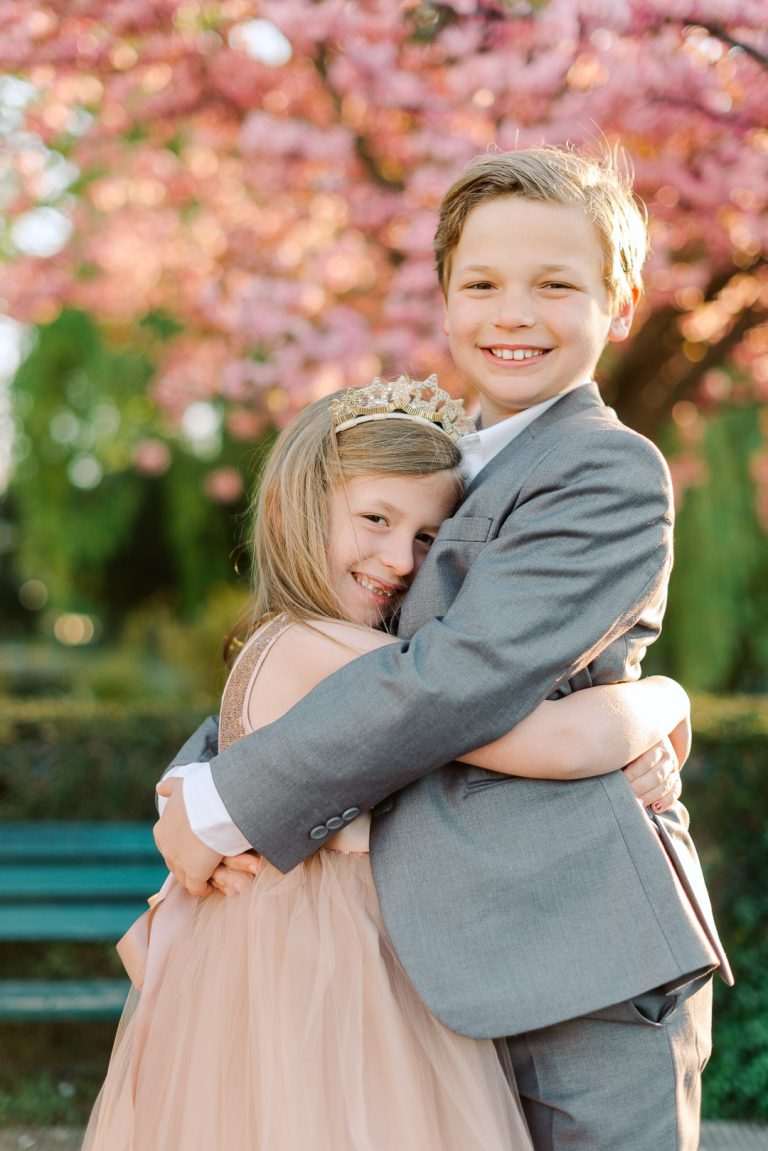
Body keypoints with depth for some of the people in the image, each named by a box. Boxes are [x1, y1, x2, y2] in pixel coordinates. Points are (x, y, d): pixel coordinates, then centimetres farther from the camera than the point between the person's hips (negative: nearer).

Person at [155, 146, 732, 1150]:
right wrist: (198, 773, -3)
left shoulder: (609, 473, -10)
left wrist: (224, 806, -15)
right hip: (472, 969, 8)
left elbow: (462, 681, -20)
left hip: (583, 956, -8)